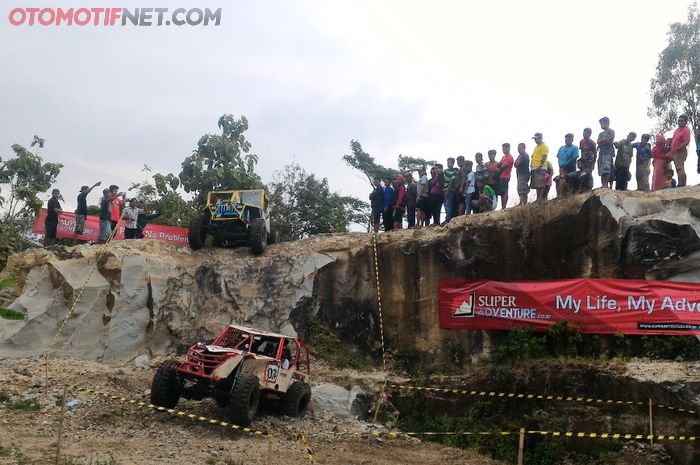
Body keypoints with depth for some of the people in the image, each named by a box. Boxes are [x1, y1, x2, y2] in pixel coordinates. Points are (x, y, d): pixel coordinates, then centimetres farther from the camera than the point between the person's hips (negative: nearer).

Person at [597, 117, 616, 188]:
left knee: (606, 170, -21)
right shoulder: (601, 133, 26)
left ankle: (606, 185, -27)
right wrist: (605, 140, -2)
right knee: (602, 172, 1)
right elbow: (598, 142, 12)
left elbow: (607, 140, -7)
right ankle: (604, 186, 1)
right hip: (601, 153, 7)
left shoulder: (611, 132, 6)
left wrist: (601, 140, 7)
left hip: (608, 153, -7)